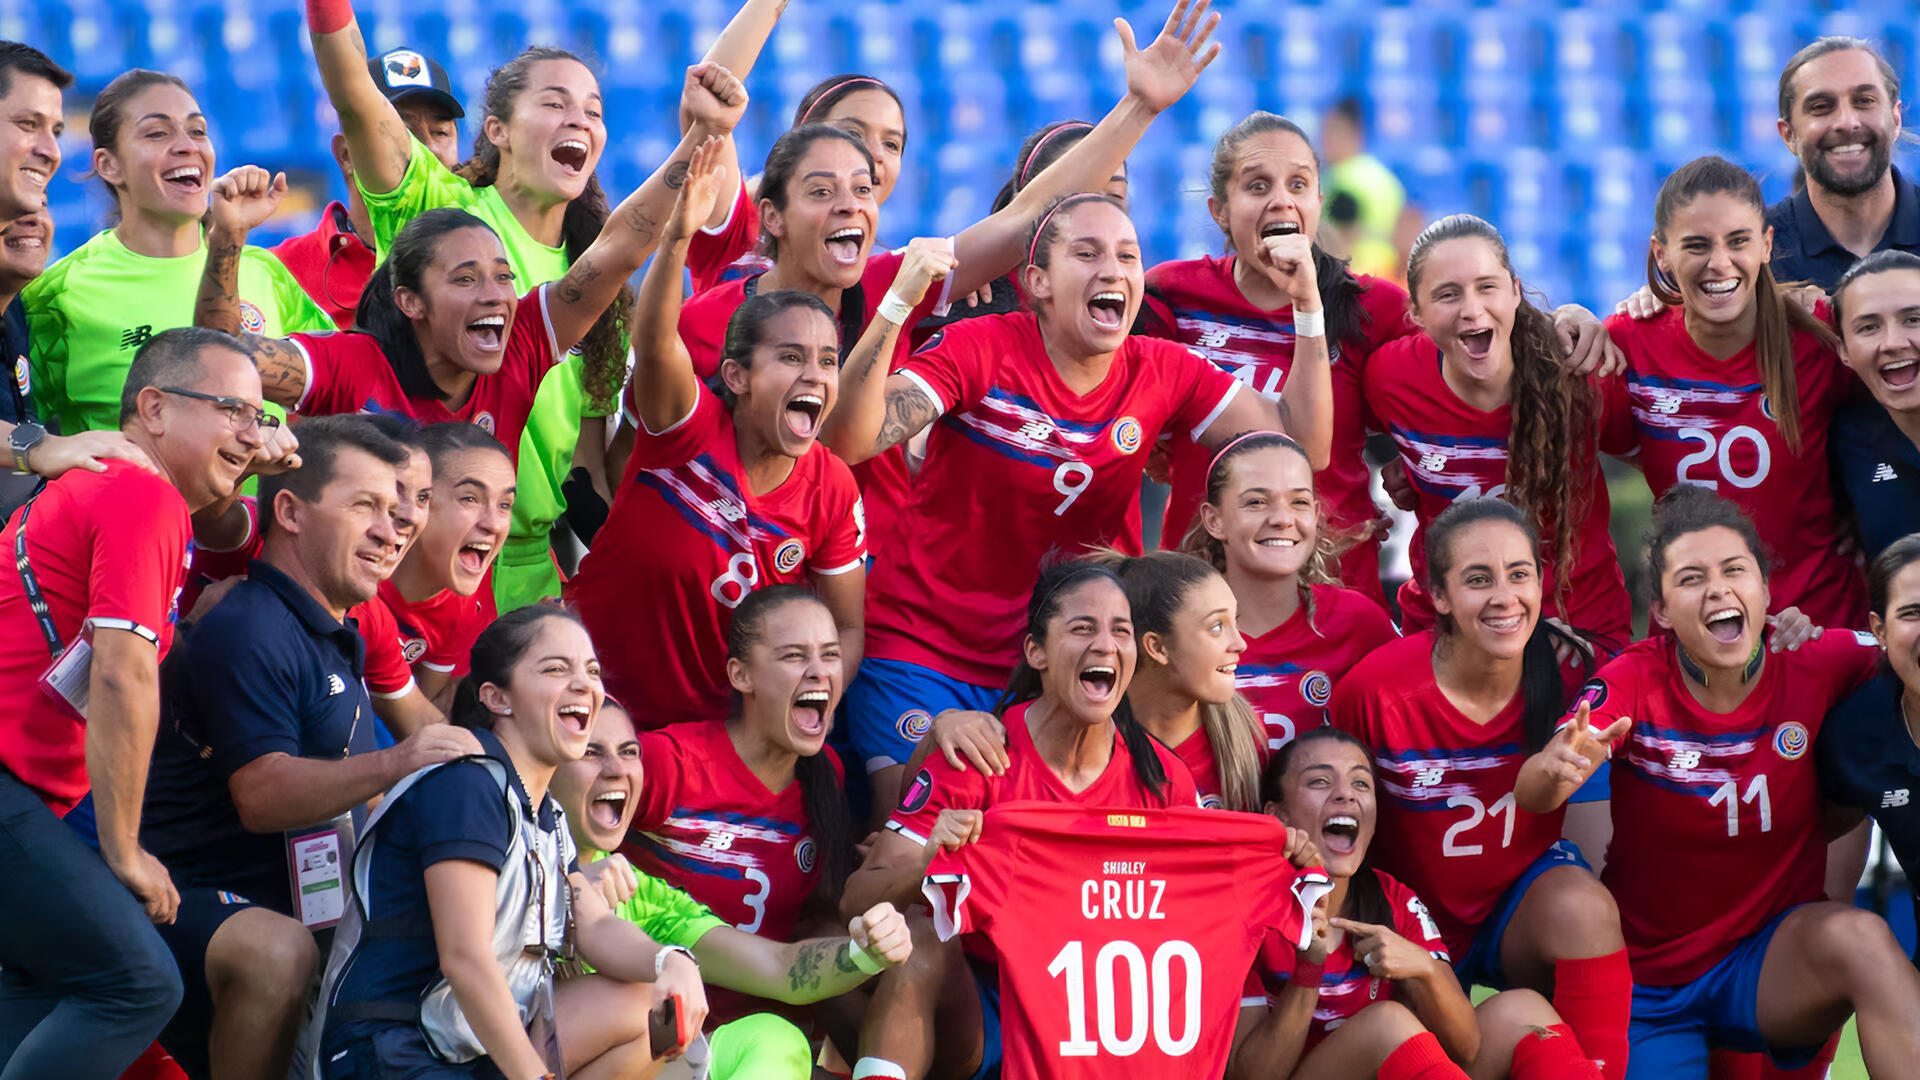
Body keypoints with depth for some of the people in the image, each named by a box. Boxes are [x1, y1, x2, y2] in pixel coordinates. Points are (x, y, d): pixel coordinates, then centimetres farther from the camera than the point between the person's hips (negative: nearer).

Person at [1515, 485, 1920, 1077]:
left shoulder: (1816, 667, -8)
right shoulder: (1635, 680, -11)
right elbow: (1531, 797, -24)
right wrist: (1555, 767, -48)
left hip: (1774, 963, 0)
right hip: (1649, 980, 0)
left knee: (1859, 937, -32)